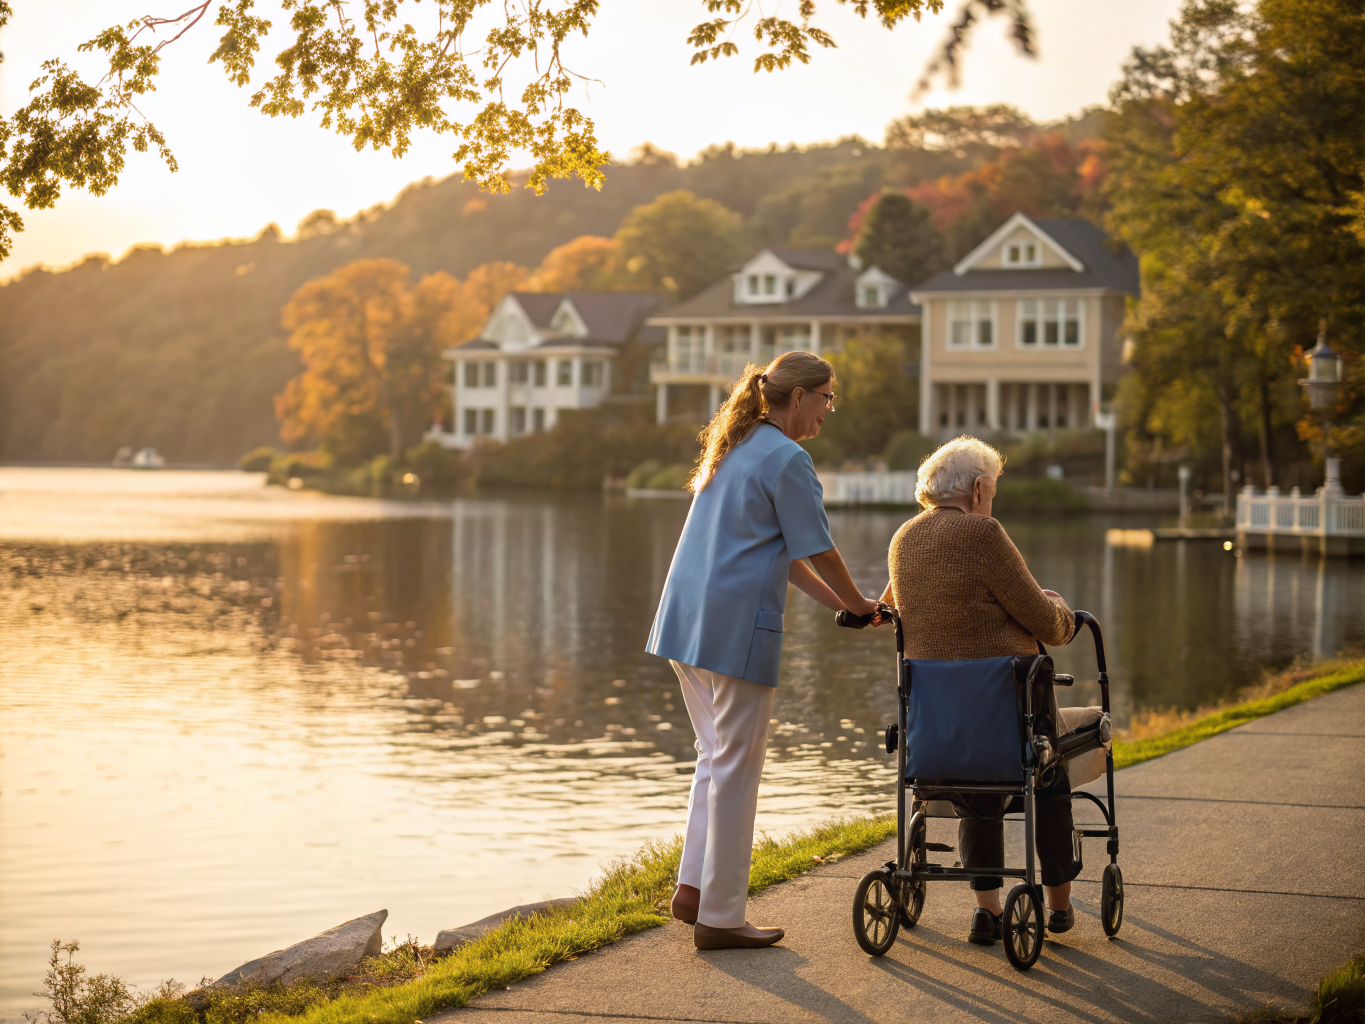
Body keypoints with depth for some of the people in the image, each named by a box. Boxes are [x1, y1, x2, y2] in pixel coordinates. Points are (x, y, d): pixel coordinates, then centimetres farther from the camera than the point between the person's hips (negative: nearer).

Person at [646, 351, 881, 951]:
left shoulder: (734, 448, 20)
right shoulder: (787, 459, -9)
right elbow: (816, 550, -6)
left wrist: (836, 603, 21)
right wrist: (858, 605, 10)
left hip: (685, 621, 9)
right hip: (735, 627, -9)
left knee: (716, 755, 18)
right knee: (736, 766, -2)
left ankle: (694, 887, 15)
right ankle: (719, 916, 3)